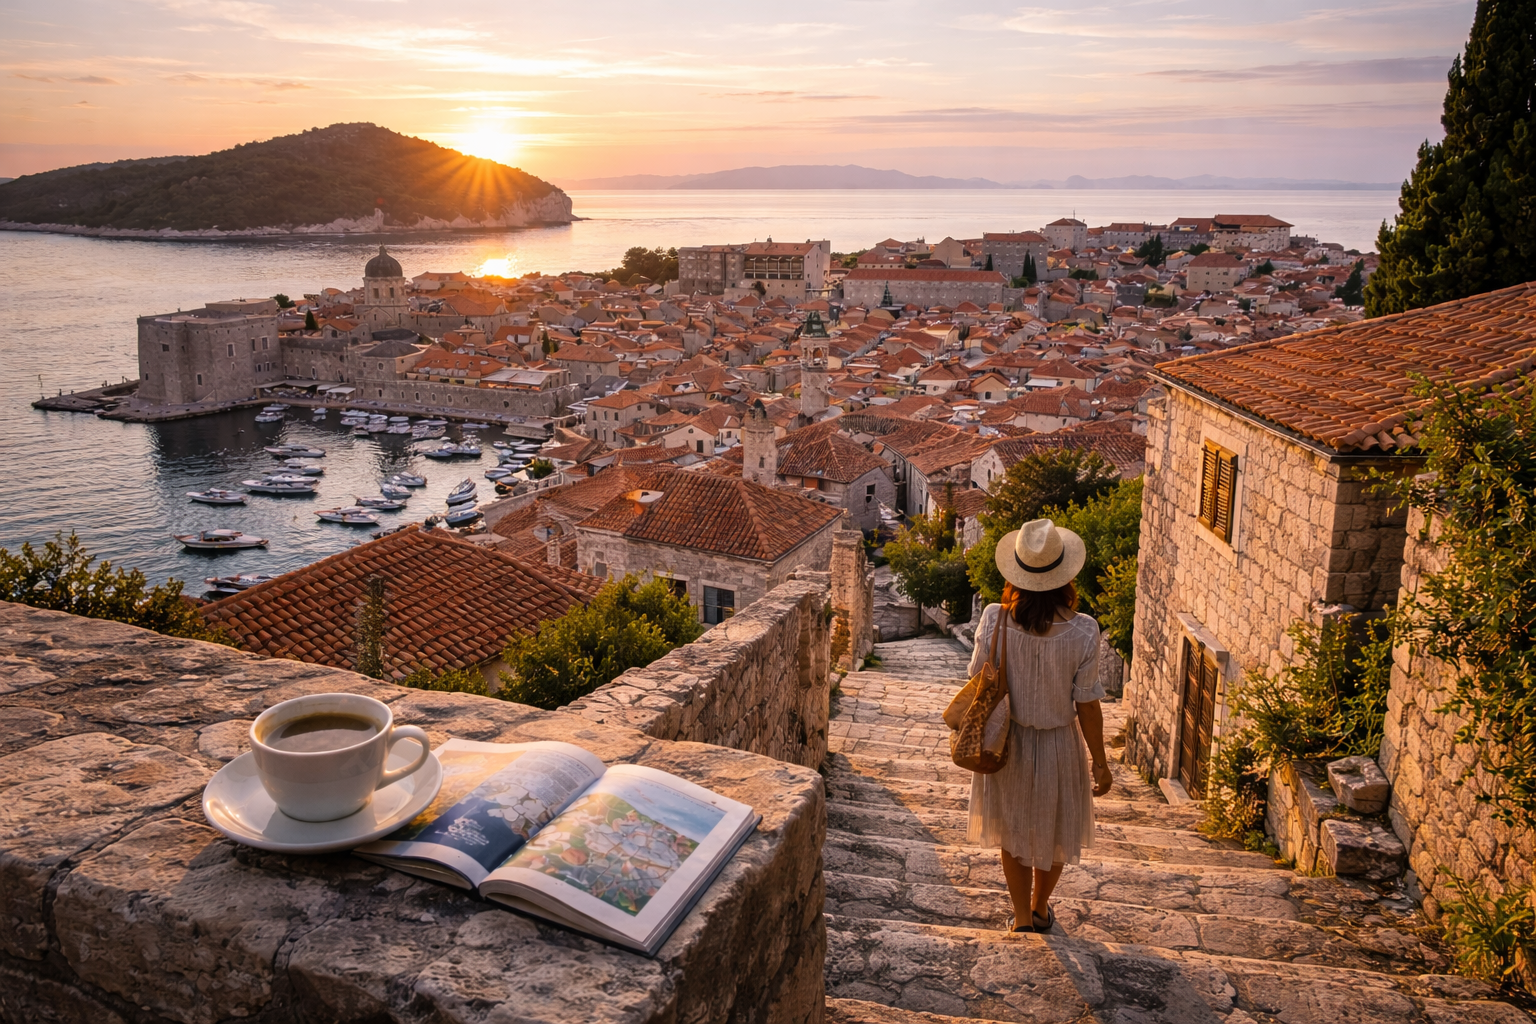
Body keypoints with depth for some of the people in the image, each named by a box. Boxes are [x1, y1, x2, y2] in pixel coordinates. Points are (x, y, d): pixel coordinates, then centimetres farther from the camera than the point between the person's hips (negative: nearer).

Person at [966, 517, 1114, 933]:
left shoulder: (995, 620, -20)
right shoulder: (1082, 632, -23)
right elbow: (1087, 705, -15)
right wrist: (1100, 762, -3)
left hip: (1007, 743, 1)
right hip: (1057, 746, -1)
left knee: (1012, 832, 23)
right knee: (1054, 833, 24)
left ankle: (1022, 918, 32)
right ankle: (1039, 910, 43)